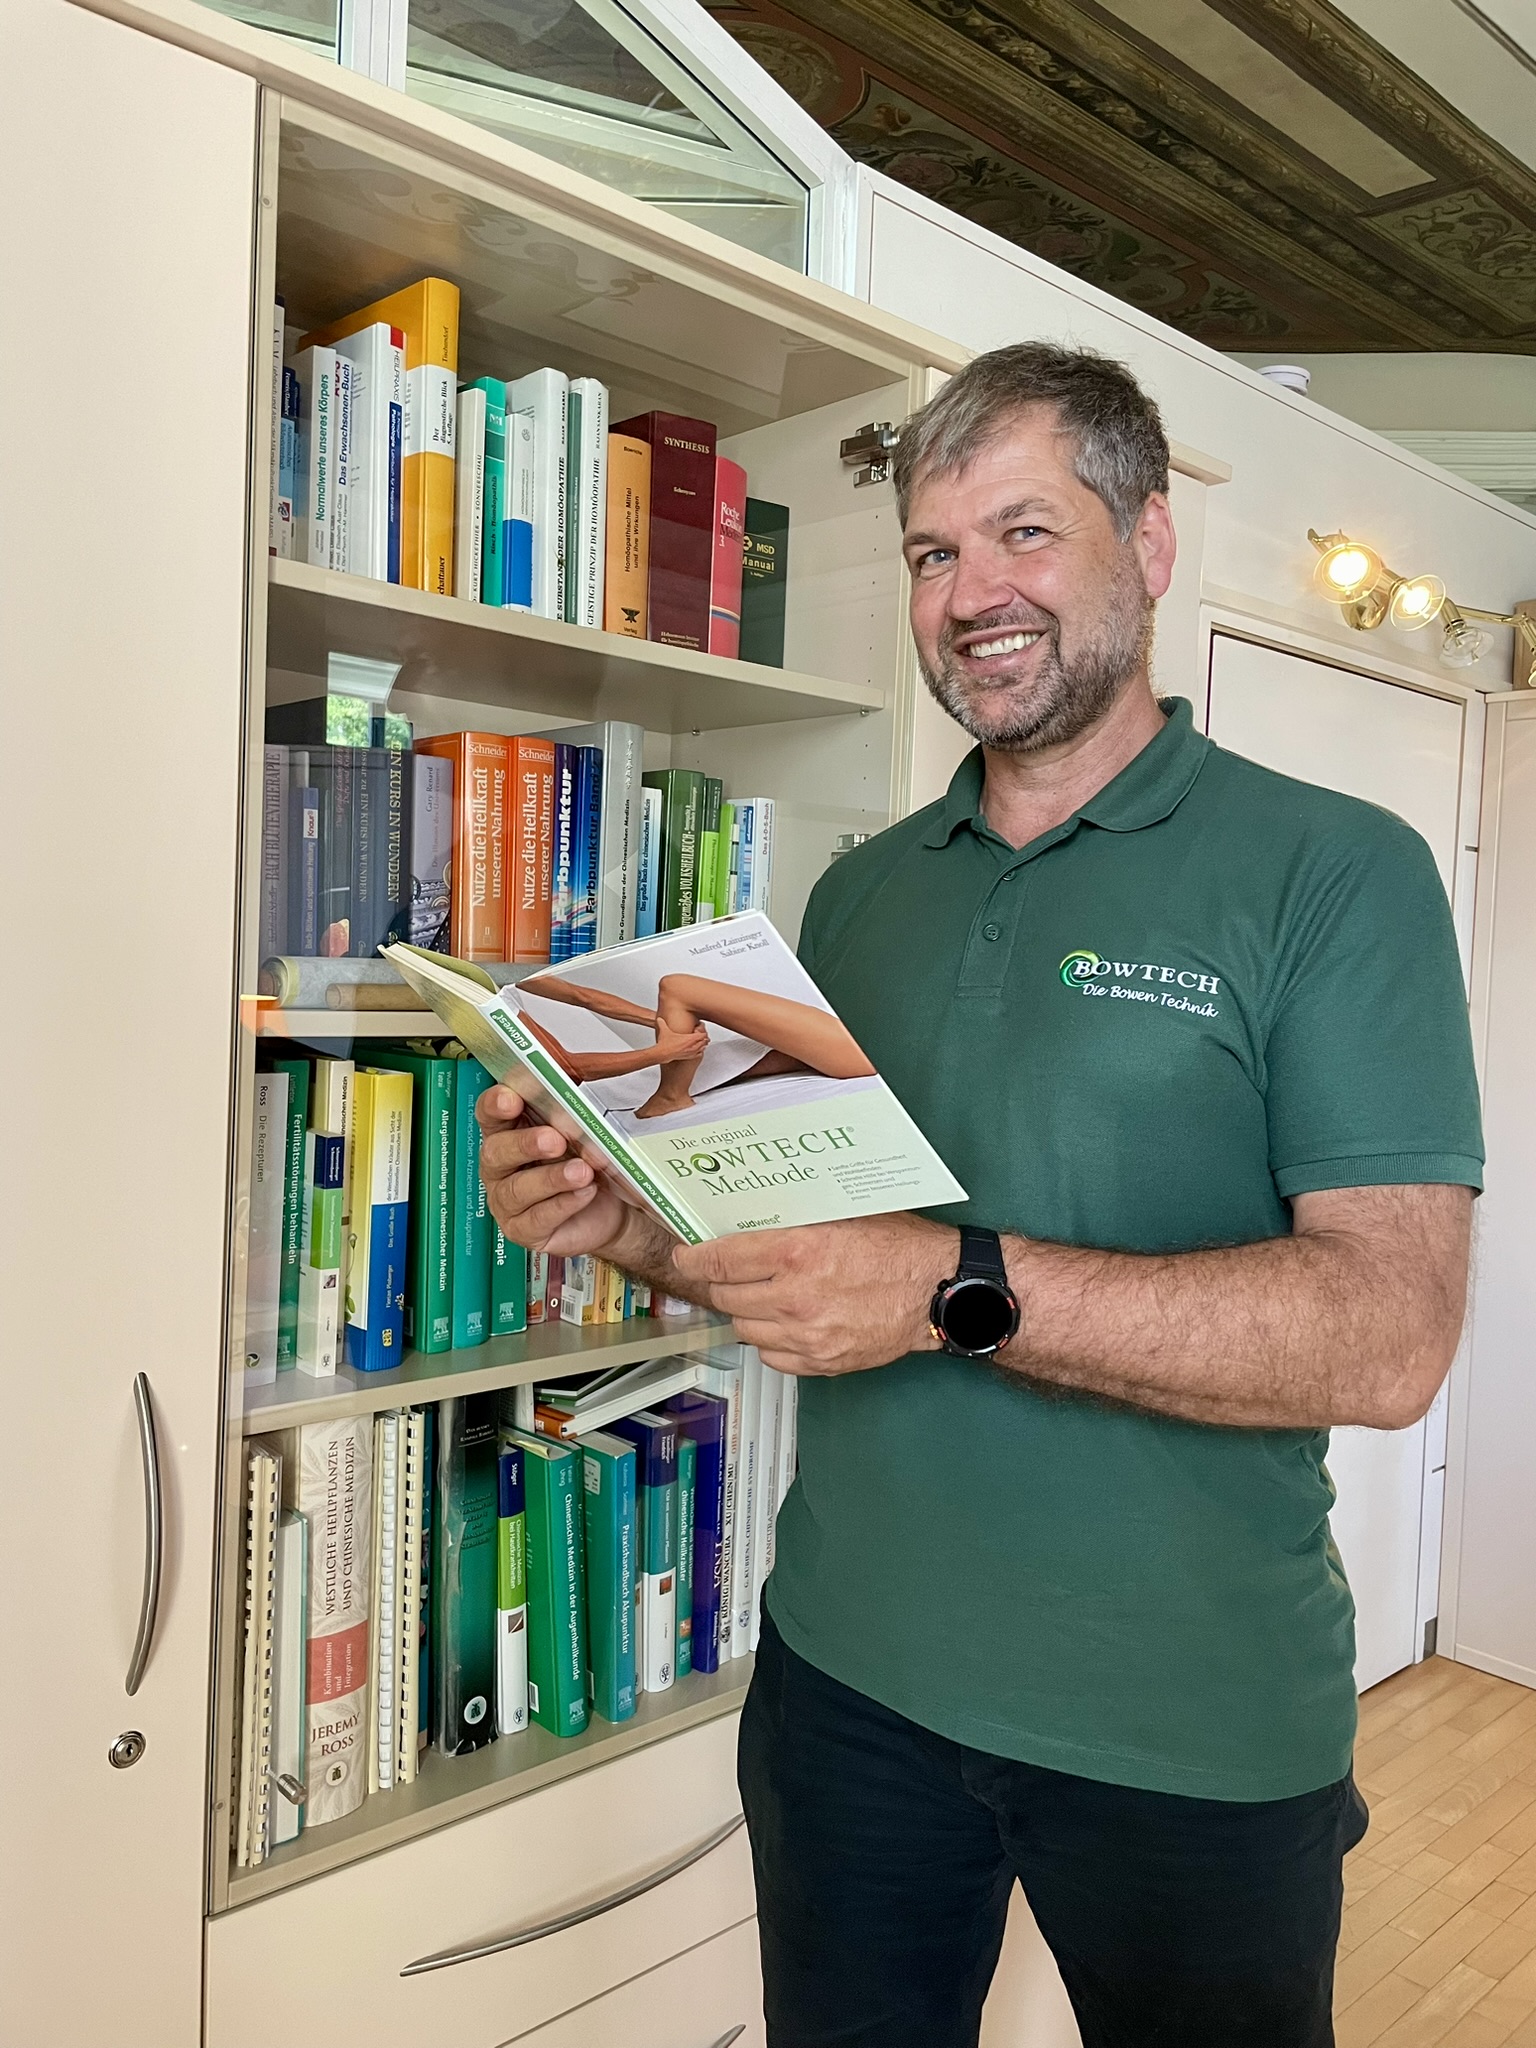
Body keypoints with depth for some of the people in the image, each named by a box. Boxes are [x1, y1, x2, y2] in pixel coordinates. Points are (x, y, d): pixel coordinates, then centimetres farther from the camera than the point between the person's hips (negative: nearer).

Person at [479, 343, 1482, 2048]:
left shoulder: (1336, 872, -10)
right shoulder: (861, 894, 6)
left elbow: (1388, 1336, -20)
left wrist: (956, 1287, -29)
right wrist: (622, 1216, -10)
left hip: (1189, 1728, -3)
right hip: (847, 1670, 4)